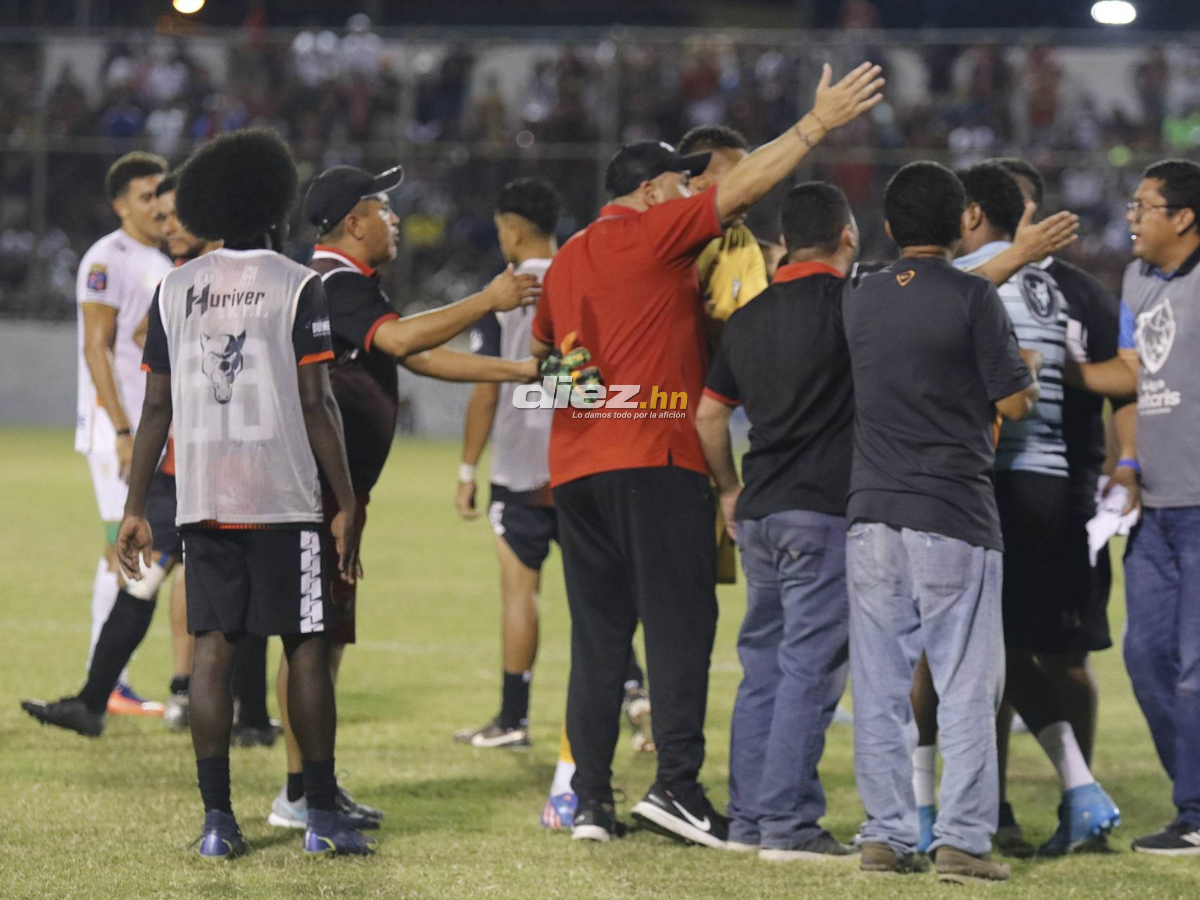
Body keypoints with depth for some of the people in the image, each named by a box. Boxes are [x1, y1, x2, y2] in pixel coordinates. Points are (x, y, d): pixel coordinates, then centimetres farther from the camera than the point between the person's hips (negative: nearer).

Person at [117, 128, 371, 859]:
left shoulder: (175, 289, 7)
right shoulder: (297, 287, -4)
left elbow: (156, 407, 7)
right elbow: (316, 404, -7)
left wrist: (136, 509, 10)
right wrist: (348, 505, -4)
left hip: (202, 497, 3)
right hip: (283, 496, -3)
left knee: (213, 647, 5)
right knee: (306, 647, 3)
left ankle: (218, 819, 1)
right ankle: (323, 816, 4)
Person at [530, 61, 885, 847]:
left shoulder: (568, 259, 18)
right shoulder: (653, 233, -3)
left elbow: (542, 348, 28)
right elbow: (741, 190, -6)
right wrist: (819, 124, -4)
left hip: (576, 467, 7)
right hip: (656, 458, -7)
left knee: (599, 634, 7)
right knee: (679, 621, -8)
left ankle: (592, 800, 3)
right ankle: (677, 783, -17)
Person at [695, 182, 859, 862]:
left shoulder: (749, 318, 13)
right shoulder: (849, 301, -9)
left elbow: (709, 412, 17)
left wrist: (730, 489, 28)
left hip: (759, 511, 7)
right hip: (824, 510, -7)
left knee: (763, 665, 12)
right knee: (810, 667, -6)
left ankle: (748, 818, 15)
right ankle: (789, 824, -9)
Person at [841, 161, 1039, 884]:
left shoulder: (860, 300, 8)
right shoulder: (974, 297, -7)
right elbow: (1014, 403, -6)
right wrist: (1027, 373, 16)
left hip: (873, 513, 4)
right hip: (954, 517, -4)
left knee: (881, 687, 6)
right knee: (966, 686, -2)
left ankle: (887, 836, 5)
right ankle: (963, 840, -6)